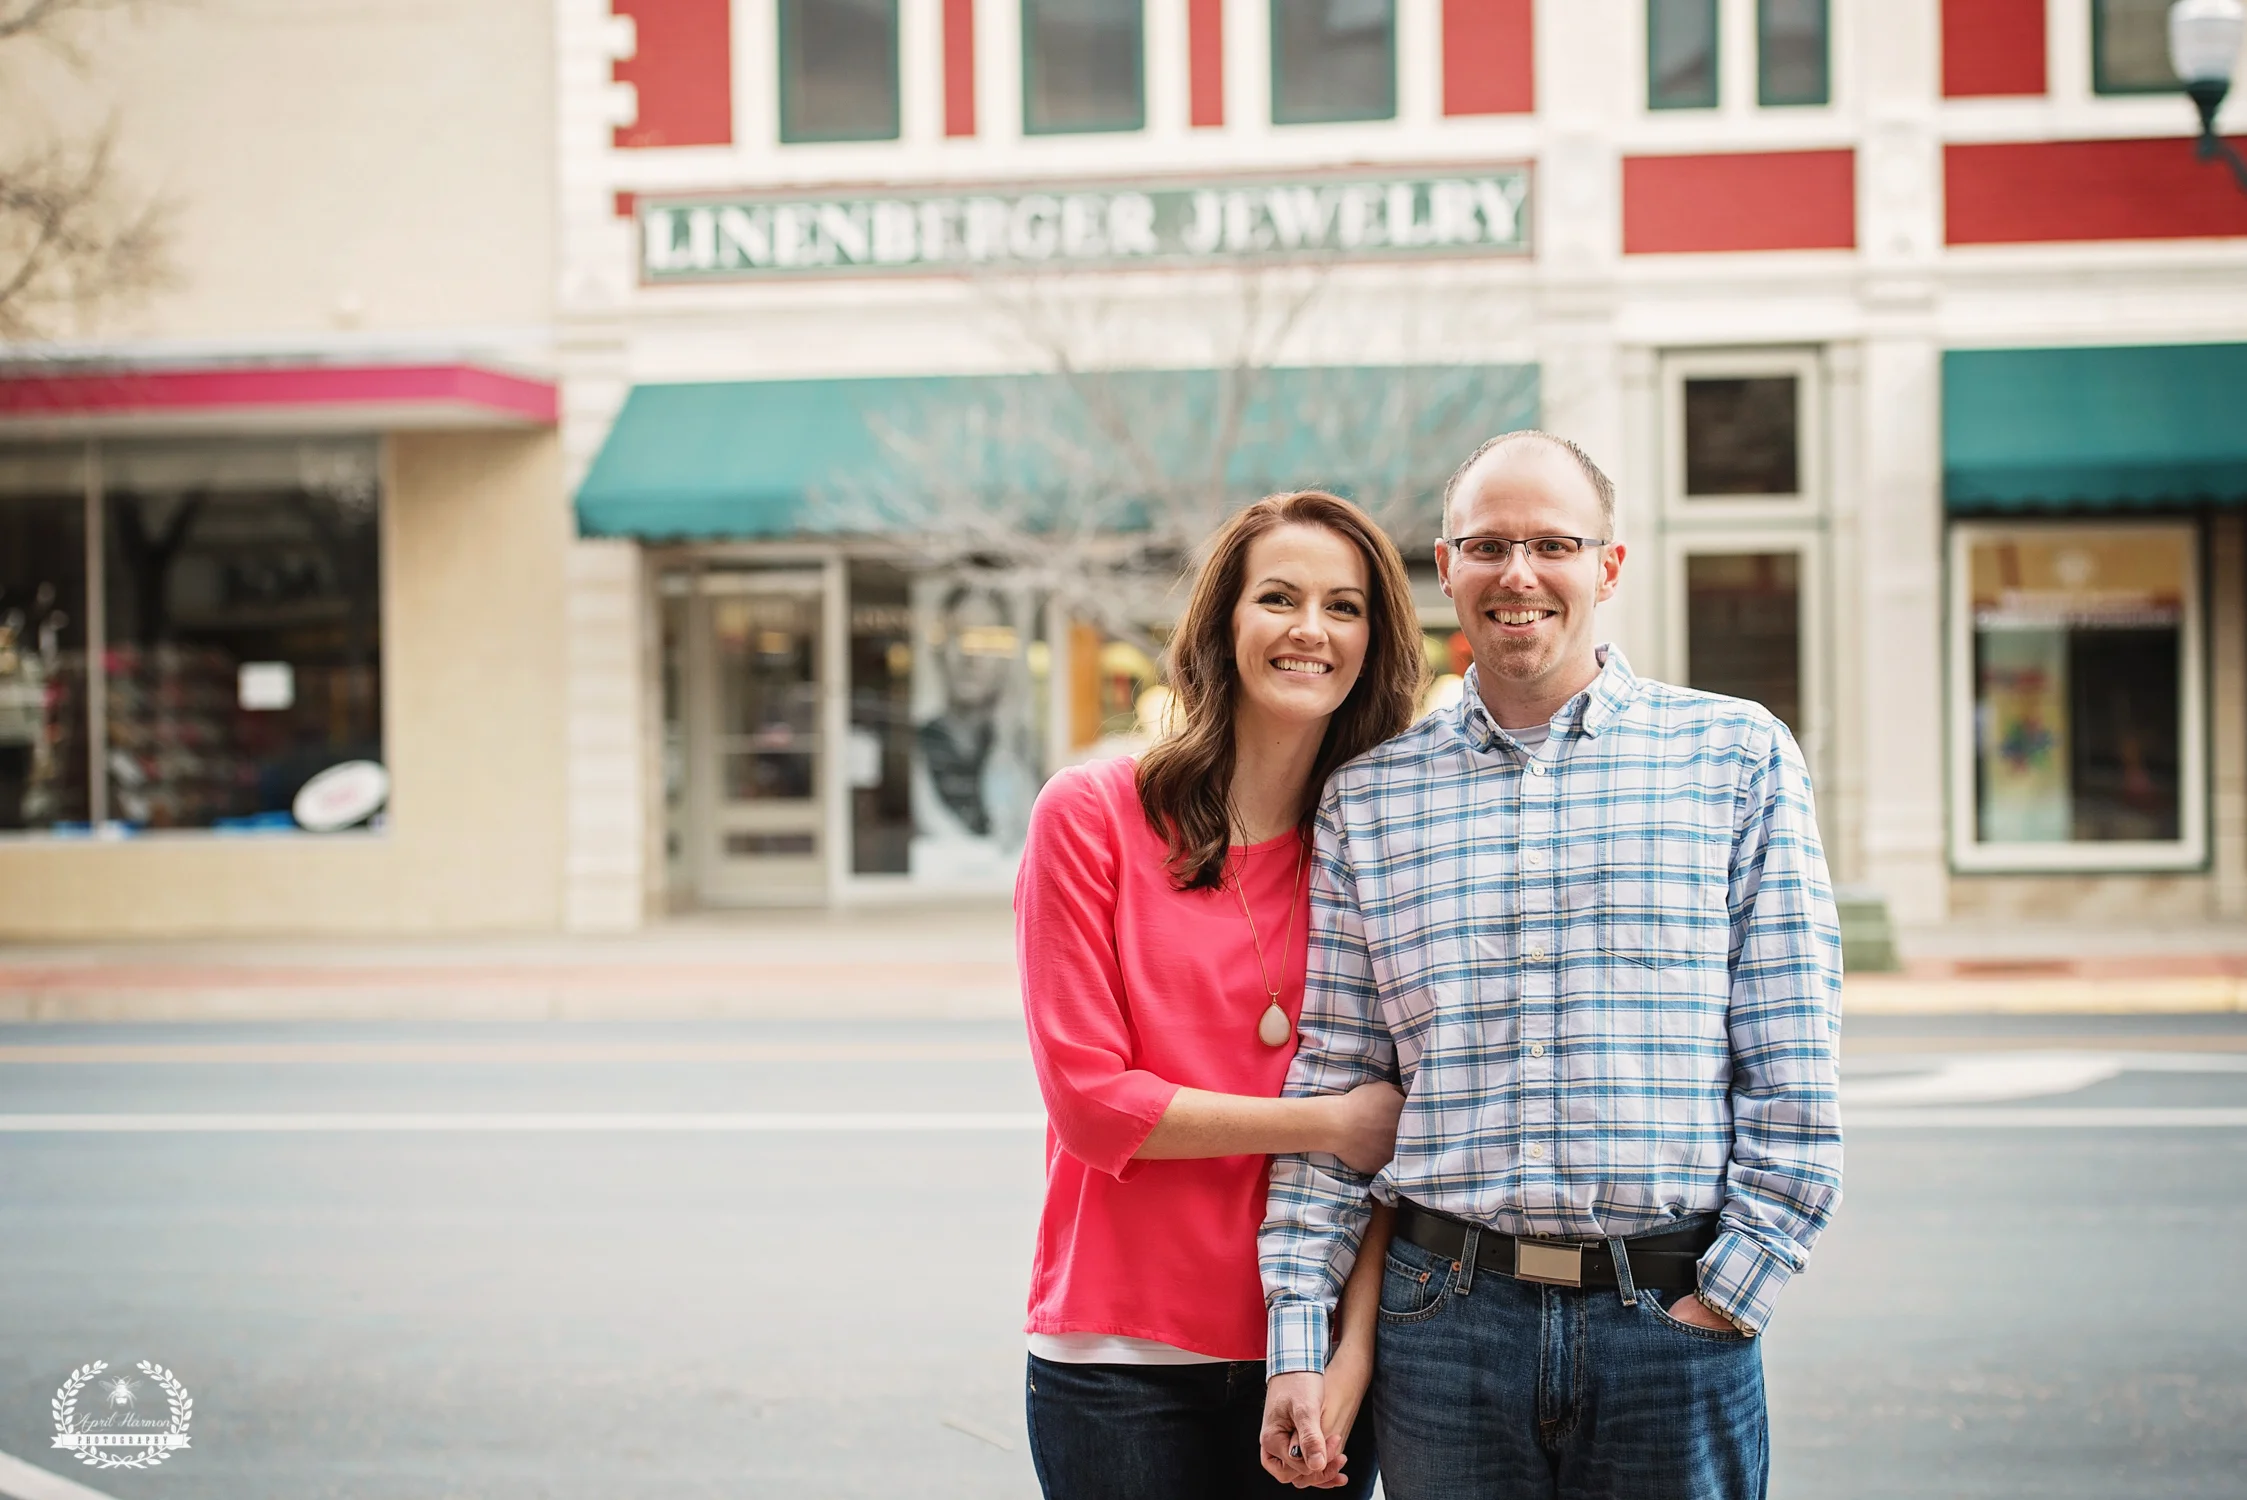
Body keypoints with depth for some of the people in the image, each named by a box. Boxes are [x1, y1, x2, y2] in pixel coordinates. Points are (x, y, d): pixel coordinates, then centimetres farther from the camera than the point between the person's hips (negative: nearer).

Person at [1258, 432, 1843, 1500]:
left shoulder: (1738, 756, 4)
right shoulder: (1368, 794, 8)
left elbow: (1792, 1066, 1)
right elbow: (1331, 1080, 7)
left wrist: (1735, 1284, -5)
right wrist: (1296, 1338, 2)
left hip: (1675, 1323, -1)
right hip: (1444, 1317, 1)